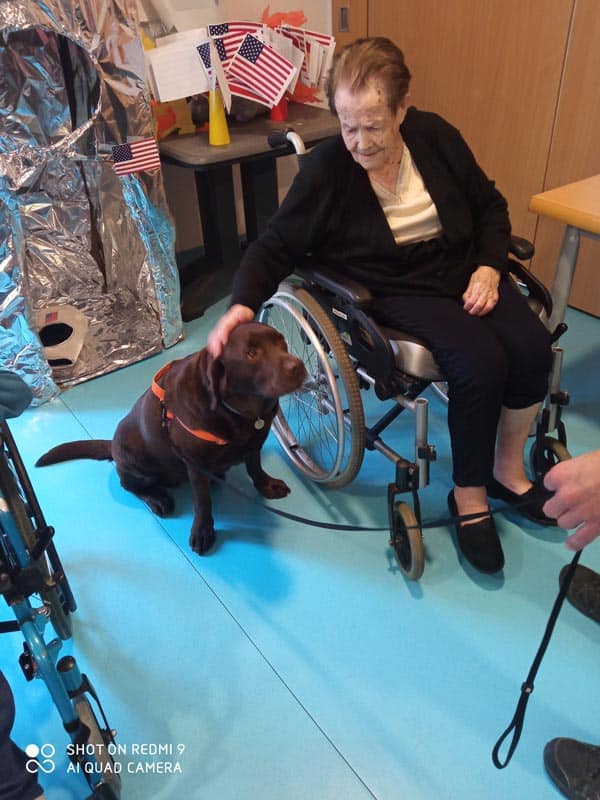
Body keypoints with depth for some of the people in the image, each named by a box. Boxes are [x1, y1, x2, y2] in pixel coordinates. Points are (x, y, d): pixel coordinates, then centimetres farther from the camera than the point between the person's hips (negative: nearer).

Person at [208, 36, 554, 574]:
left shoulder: (435, 136, -4)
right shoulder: (325, 170, -14)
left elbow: (490, 206, 9)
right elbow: (276, 247, -10)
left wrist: (489, 268, -7)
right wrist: (243, 304, -27)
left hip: (464, 271, 5)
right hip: (395, 292, -5)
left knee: (532, 346, -17)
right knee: (482, 361, -28)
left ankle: (508, 469, 8)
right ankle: (469, 496, -7)